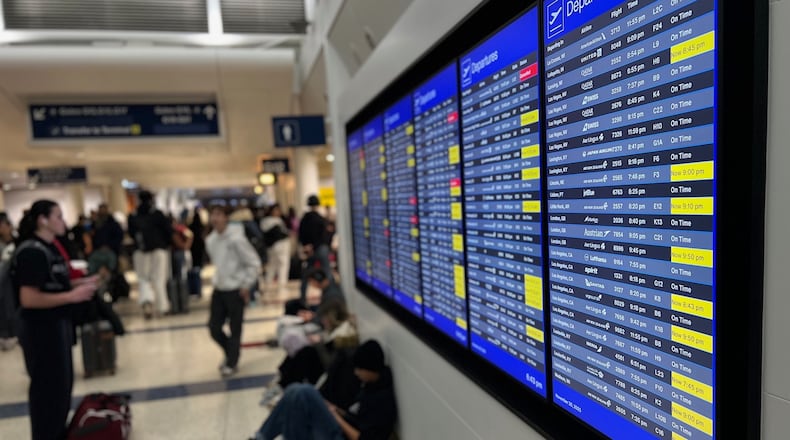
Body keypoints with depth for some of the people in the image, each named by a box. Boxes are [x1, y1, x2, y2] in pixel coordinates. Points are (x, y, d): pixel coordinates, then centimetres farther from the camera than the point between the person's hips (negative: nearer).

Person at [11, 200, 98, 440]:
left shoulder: (48, 247, 9)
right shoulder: (32, 251, -20)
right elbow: (28, 298, -25)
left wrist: (81, 283, 6)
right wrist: (72, 296, -24)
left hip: (56, 325, 10)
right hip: (41, 329, -10)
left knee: (62, 383, 20)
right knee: (48, 387, 4)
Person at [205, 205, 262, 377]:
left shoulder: (236, 238, -17)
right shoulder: (210, 240, 4)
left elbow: (254, 263, -14)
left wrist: (246, 286, -12)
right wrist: (218, 279, 13)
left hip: (236, 290, -6)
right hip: (219, 289, 7)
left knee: (235, 330, 4)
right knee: (214, 327, 8)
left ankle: (231, 363, 21)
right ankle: (230, 353, 33)